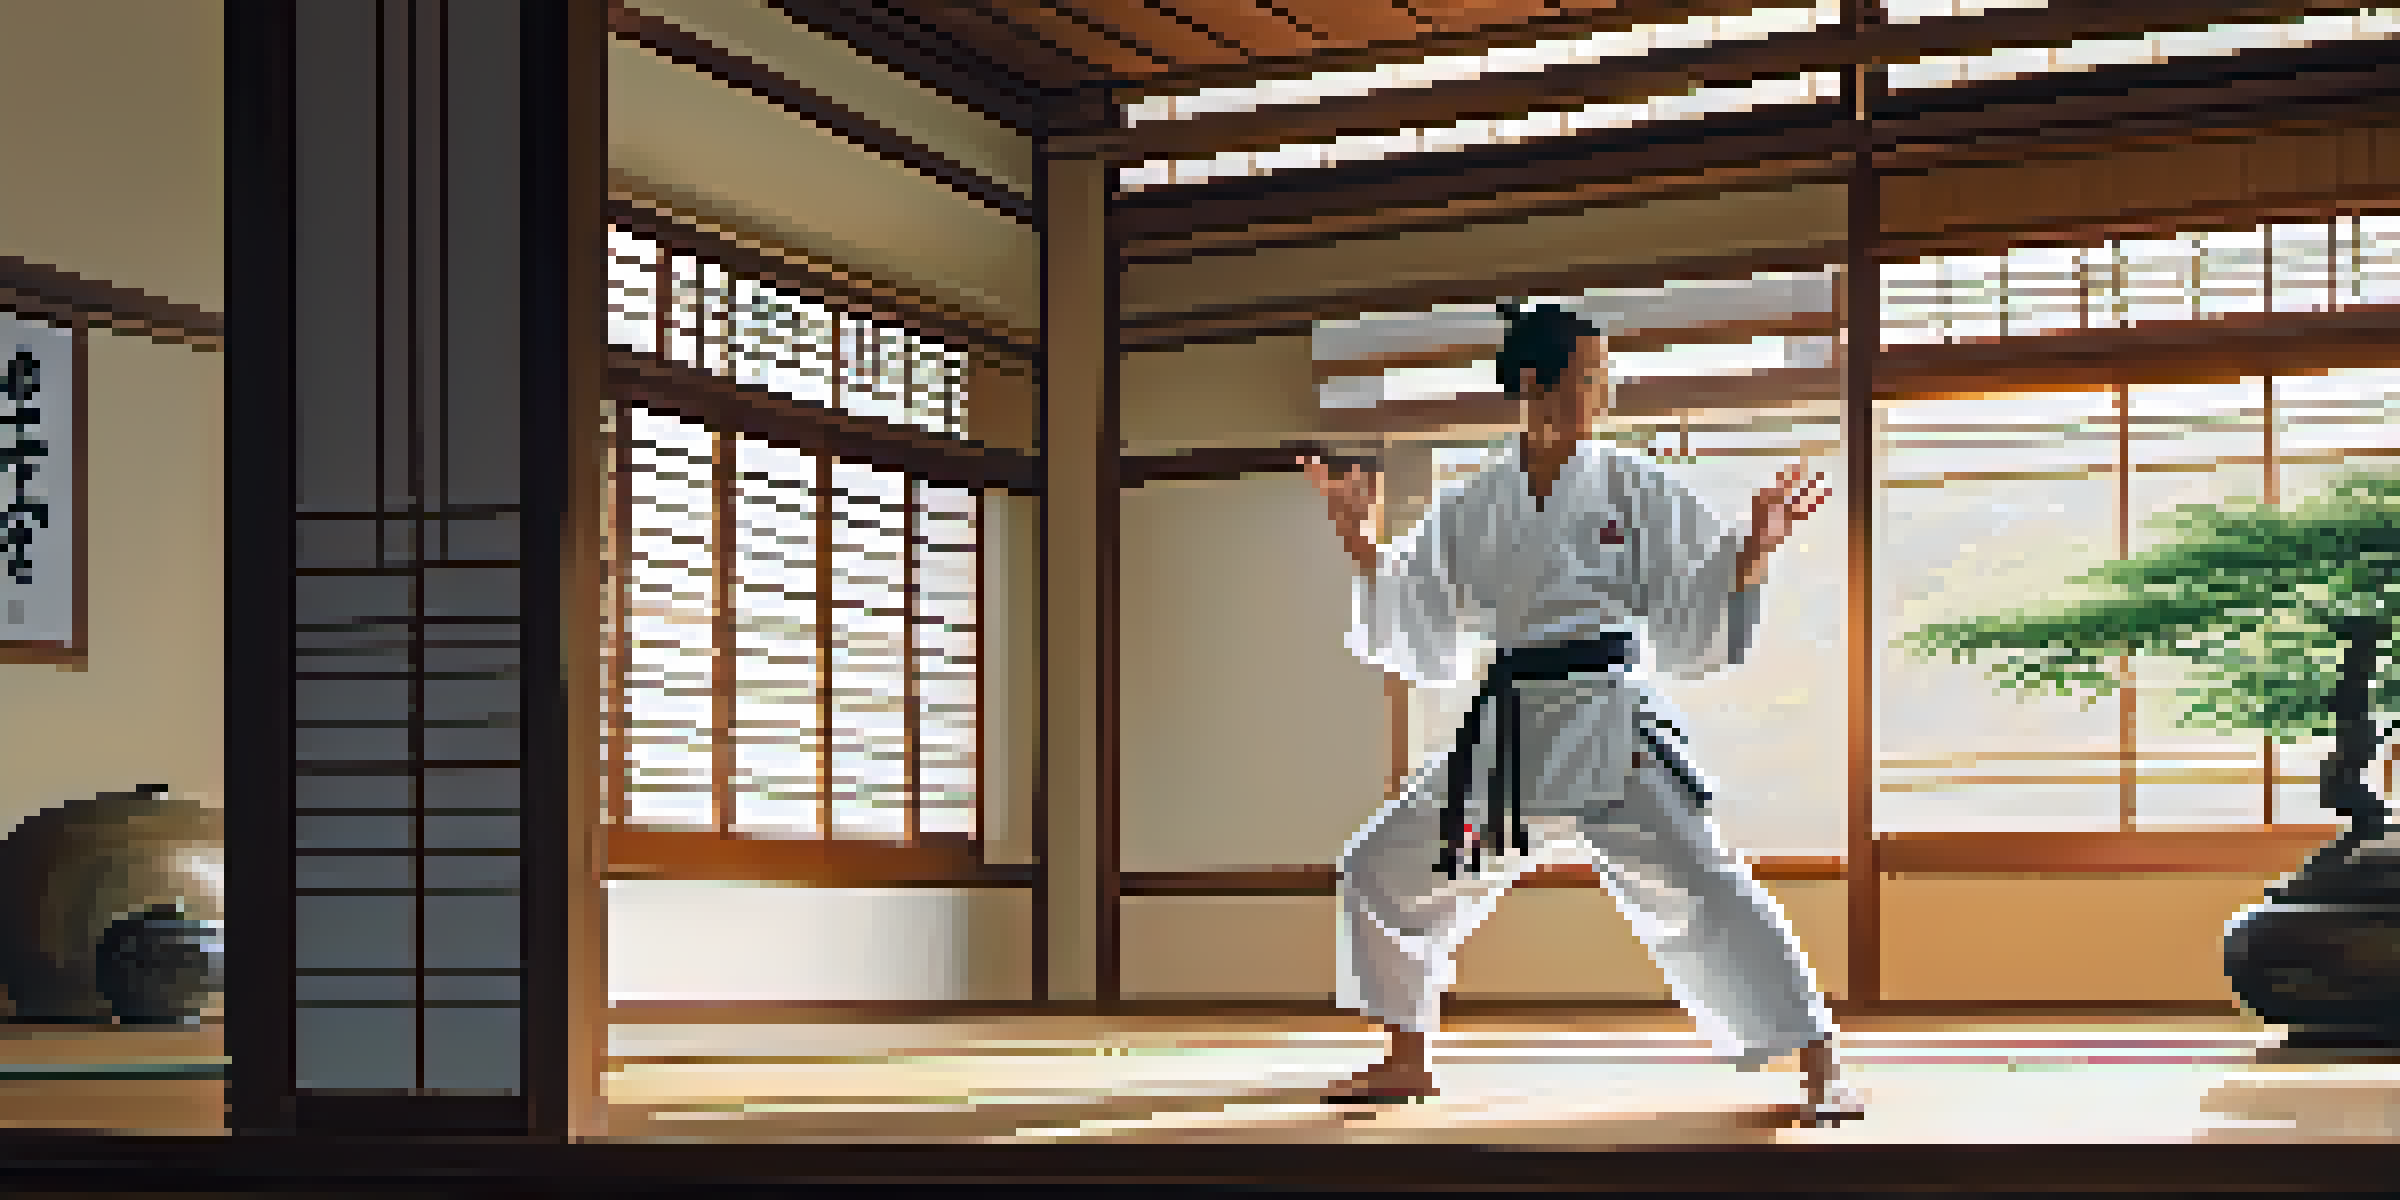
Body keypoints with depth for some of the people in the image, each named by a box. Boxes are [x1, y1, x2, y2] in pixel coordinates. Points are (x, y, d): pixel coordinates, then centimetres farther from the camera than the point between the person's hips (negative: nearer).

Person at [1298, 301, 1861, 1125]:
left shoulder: (1632, 489, -1)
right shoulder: (1475, 508, 7)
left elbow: (1699, 622, -2)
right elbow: (1413, 632, 10)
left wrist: (1755, 549, -17)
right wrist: (1360, 542, 2)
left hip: (1610, 731, -4)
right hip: (1505, 736, 4)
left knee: (1704, 895, -16)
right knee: (1383, 872, 8)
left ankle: (1820, 1069, -6)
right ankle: (1407, 1063, 26)